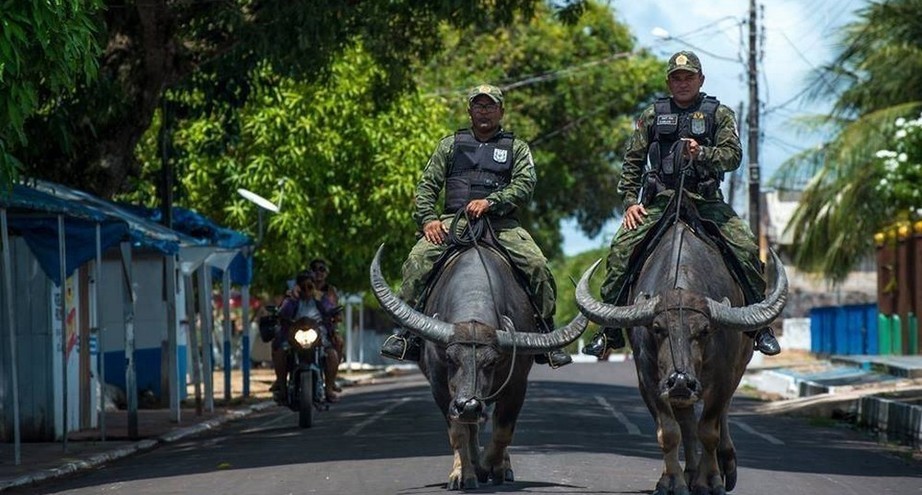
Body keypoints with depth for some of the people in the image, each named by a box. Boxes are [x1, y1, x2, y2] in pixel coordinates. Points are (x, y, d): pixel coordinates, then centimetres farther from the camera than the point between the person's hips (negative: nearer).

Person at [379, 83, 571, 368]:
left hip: (501, 223, -1)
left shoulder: (517, 148, 18)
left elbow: (524, 186, 2)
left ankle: (546, 336, -15)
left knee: (537, 265, -25)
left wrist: (490, 202, -15)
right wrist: (428, 219, -4)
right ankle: (407, 333, -21)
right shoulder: (451, 144, 21)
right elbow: (427, 185, 15)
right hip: (454, 220, 1)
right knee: (418, 259, -27)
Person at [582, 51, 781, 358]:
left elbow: (733, 155, -5)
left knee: (747, 249, -19)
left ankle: (760, 326, -4)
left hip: (706, 200, -1)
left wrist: (702, 154, -23)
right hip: (660, 200, 1)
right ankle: (610, 328, -10)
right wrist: (630, 200, 0)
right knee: (621, 247, -18)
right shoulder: (653, 116, 10)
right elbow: (633, 161, 11)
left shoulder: (719, 114, 7)